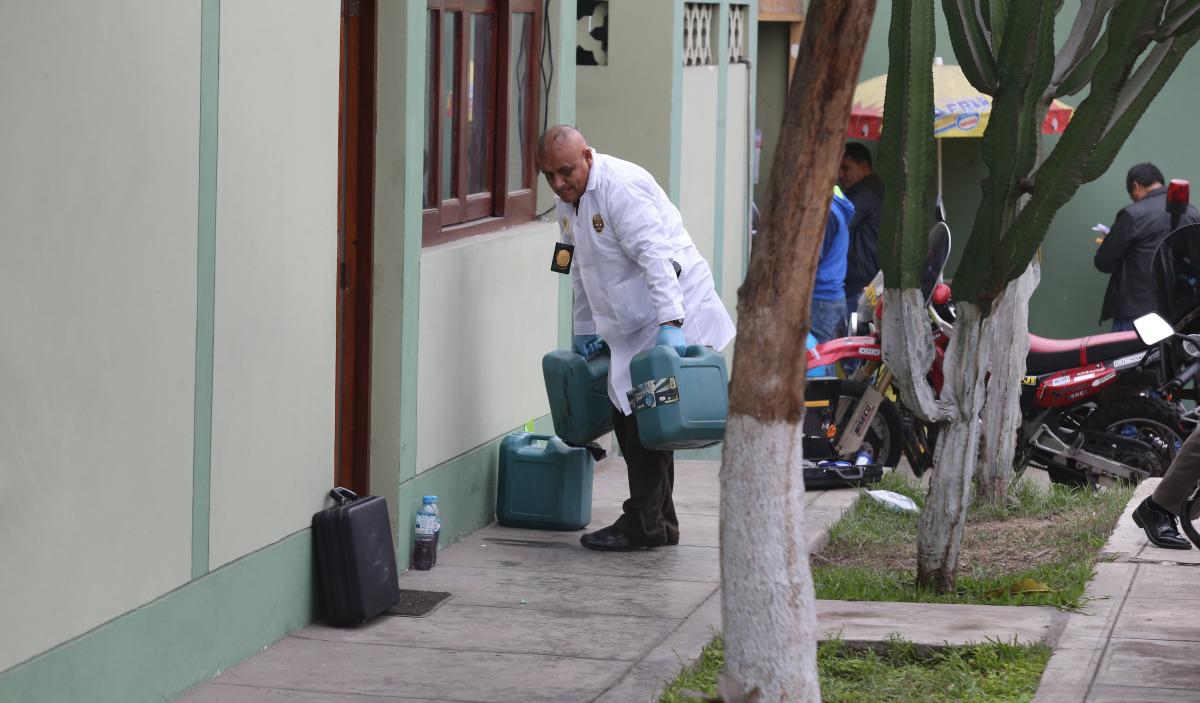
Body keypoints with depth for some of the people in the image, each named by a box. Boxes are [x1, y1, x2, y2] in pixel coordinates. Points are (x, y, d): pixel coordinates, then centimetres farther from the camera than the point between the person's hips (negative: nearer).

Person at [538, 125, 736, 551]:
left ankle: (644, 524, -4)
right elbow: (582, 270, 24)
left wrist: (669, 323, -36)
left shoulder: (620, 187, -19)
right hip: (632, 325, 10)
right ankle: (659, 524, 17)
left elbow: (655, 254, -28)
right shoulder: (567, 202, 11)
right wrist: (584, 328, 25)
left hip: (672, 316, -10)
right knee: (627, 419, 9)